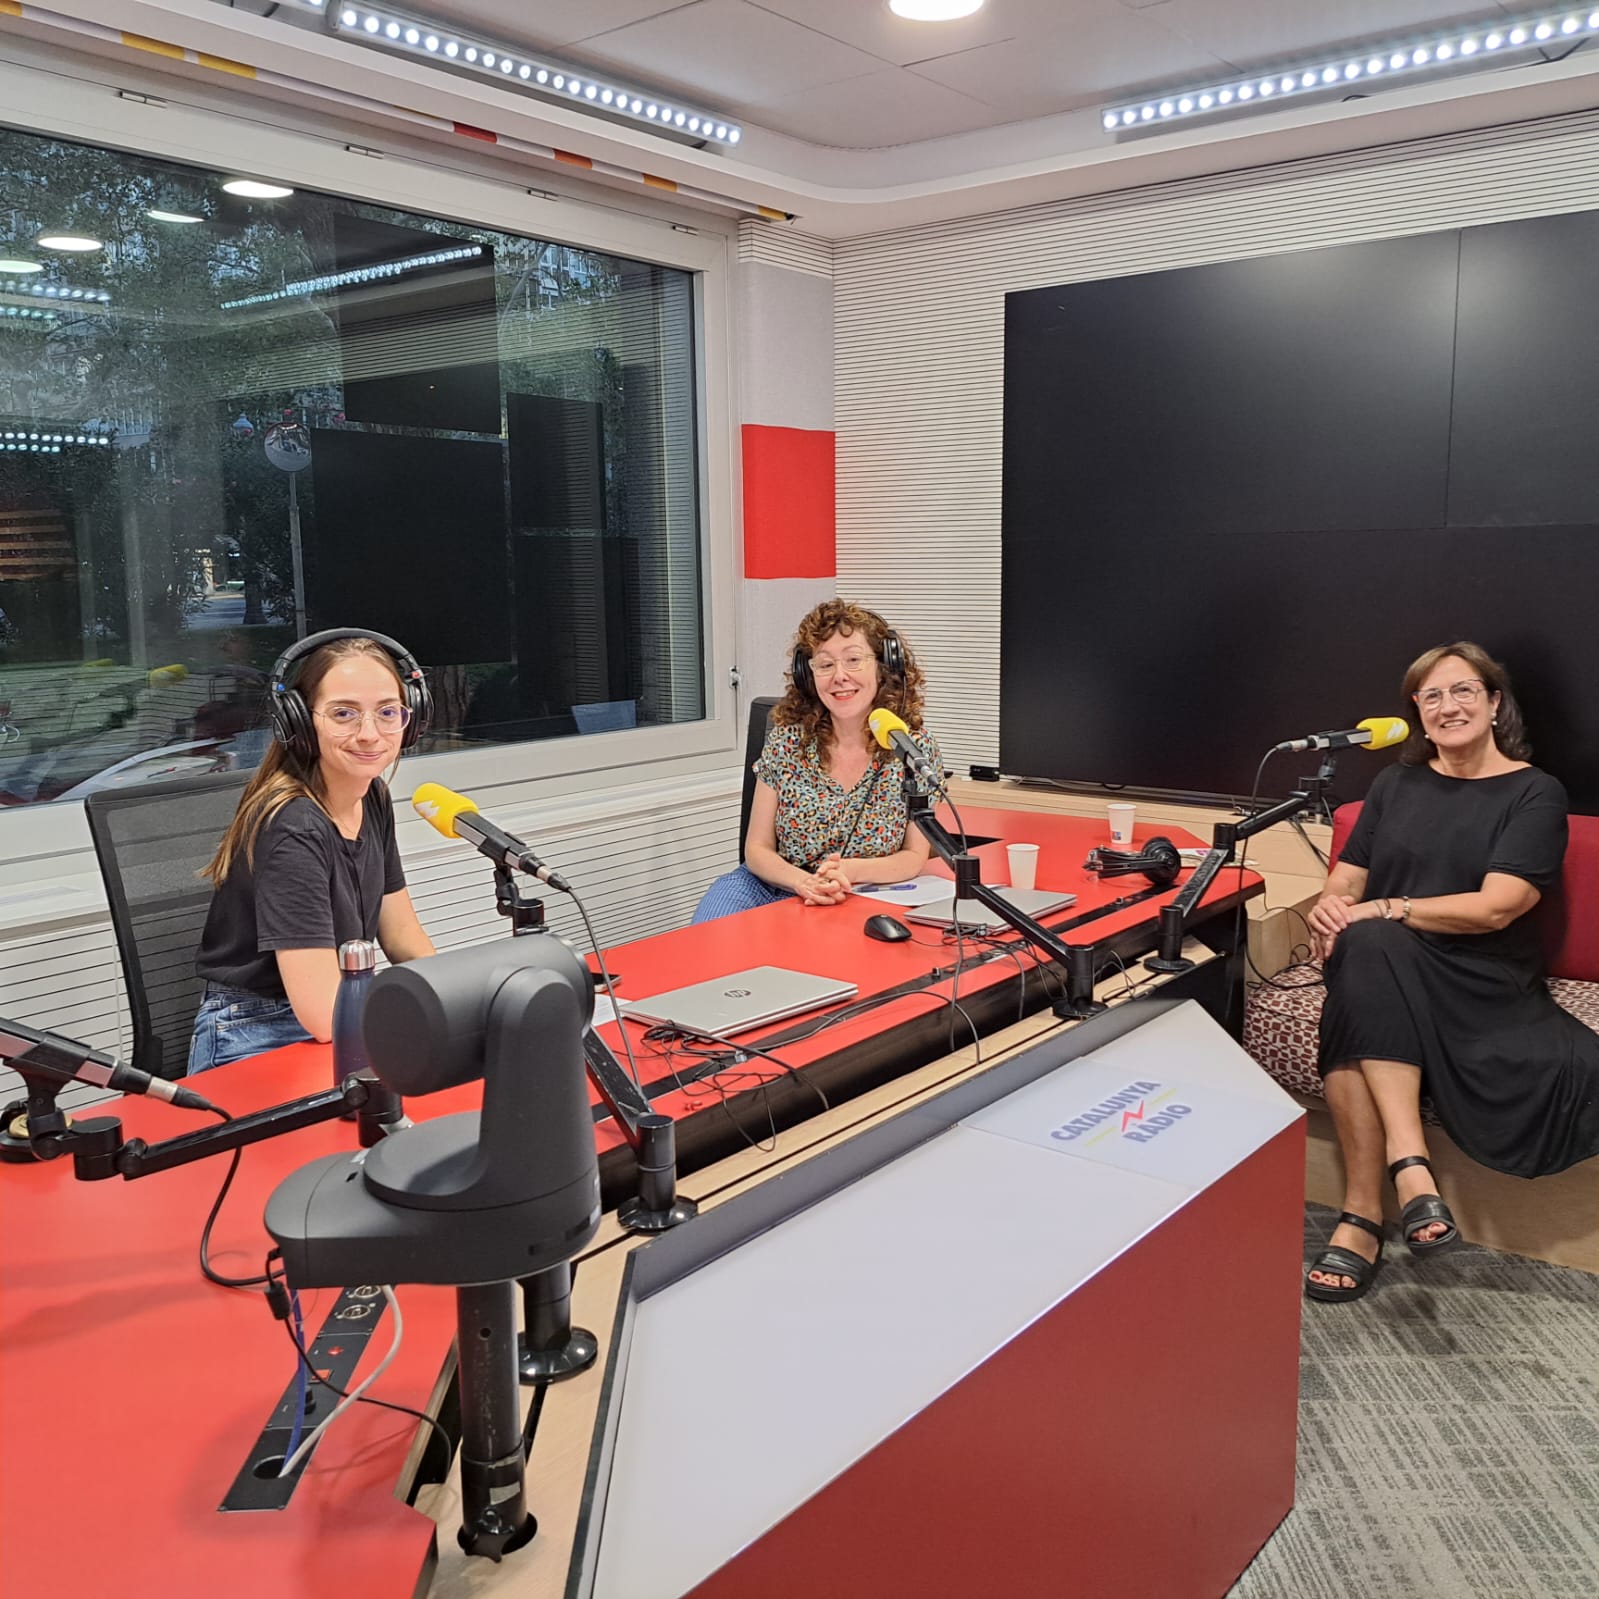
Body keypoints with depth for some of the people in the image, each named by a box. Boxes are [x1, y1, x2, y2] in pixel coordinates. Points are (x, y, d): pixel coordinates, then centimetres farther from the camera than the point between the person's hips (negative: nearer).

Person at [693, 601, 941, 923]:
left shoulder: (914, 747, -6)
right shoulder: (786, 740, -4)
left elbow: (915, 857, -2)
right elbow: (757, 849, -1)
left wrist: (847, 870, -22)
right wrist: (803, 881, -23)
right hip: (775, 888, 1)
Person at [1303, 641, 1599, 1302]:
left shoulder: (1535, 793, 4)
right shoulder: (1397, 784, 18)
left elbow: (1495, 907, -9)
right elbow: (1347, 879, 13)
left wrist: (1382, 911, -14)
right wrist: (1329, 908, -11)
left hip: (1481, 980, -3)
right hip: (1381, 967, 3)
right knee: (1366, 947, -34)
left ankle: (1364, 1211, -34)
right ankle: (1409, 1164, -38)